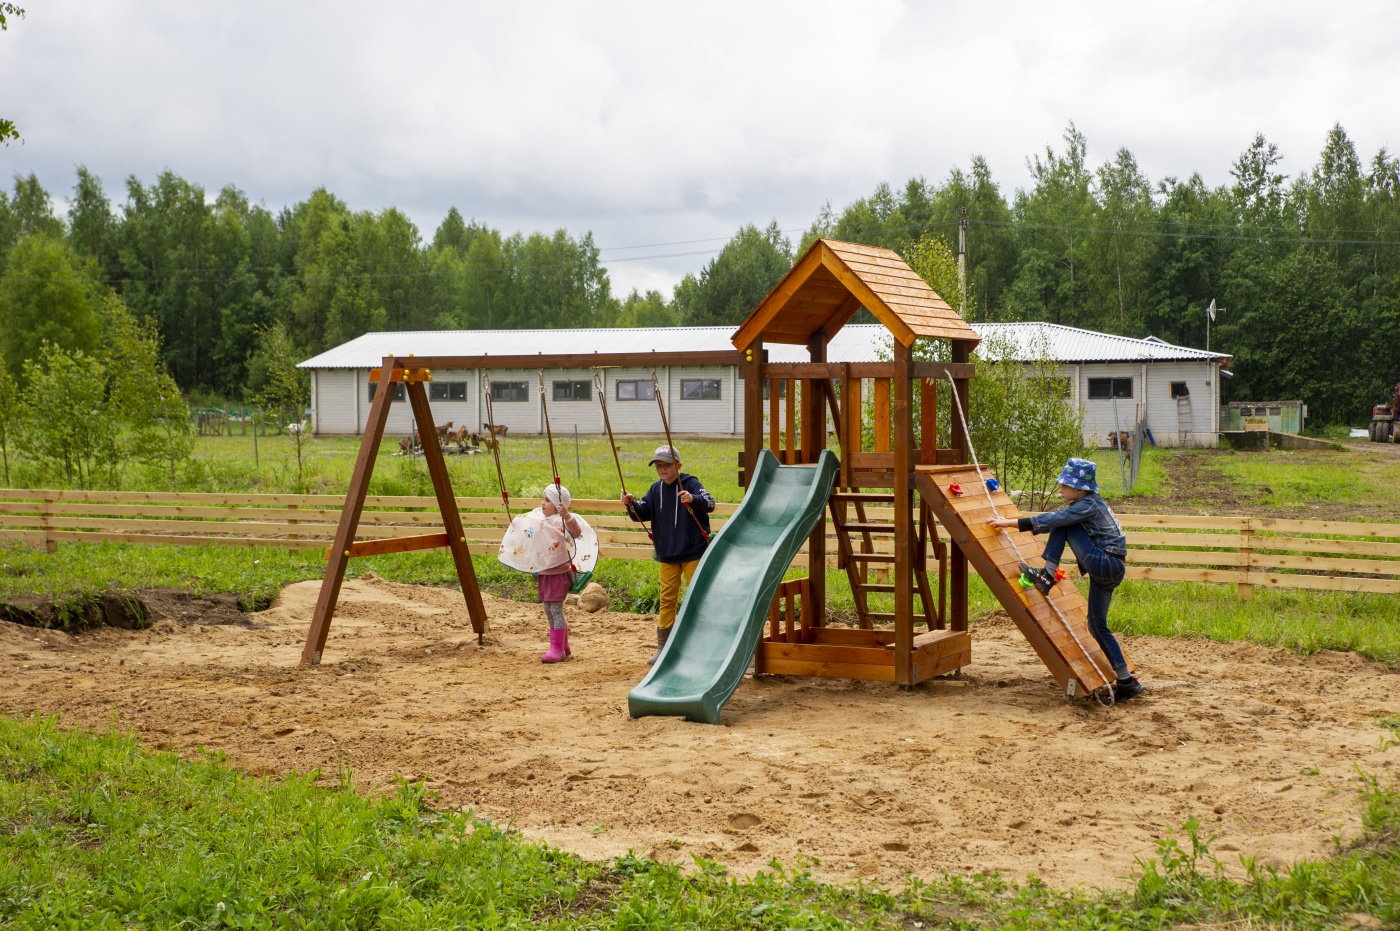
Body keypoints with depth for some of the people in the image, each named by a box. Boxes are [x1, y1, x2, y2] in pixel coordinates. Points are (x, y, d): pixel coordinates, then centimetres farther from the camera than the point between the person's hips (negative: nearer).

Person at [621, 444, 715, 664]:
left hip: (693, 553, -5)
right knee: (667, 600, 10)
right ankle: (662, 648, 17)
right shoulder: (656, 489, 5)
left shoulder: (690, 483, -11)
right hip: (667, 555, 5)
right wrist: (631, 504, -20)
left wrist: (693, 499, -47)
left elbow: (709, 503, -26)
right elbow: (642, 513, 1)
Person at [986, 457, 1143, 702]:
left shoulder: (1089, 505, -13)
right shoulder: (1086, 504, 17)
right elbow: (1054, 521, 27)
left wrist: (1011, 522, -15)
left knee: (1062, 523, -9)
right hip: (1105, 570, 10)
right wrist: (1018, 524, 22)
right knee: (1096, 626, 11)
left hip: (1107, 564, -10)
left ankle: (1046, 576, -10)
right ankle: (1126, 681, 9)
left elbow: (1052, 519, -18)